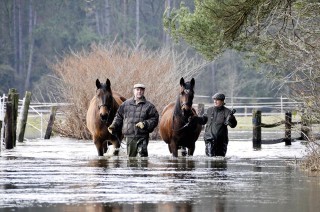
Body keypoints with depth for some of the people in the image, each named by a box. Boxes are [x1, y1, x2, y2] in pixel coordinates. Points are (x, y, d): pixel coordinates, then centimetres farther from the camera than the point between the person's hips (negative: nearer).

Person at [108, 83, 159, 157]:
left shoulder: (149, 106, 2)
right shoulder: (126, 104, 10)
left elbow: (154, 119, 0)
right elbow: (119, 117, 17)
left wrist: (145, 124, -16)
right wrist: (113, 126, 2)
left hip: (142, 137, -3)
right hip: (129, 136, 3)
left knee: (142, 156, -15)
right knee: (130, 156, 10)